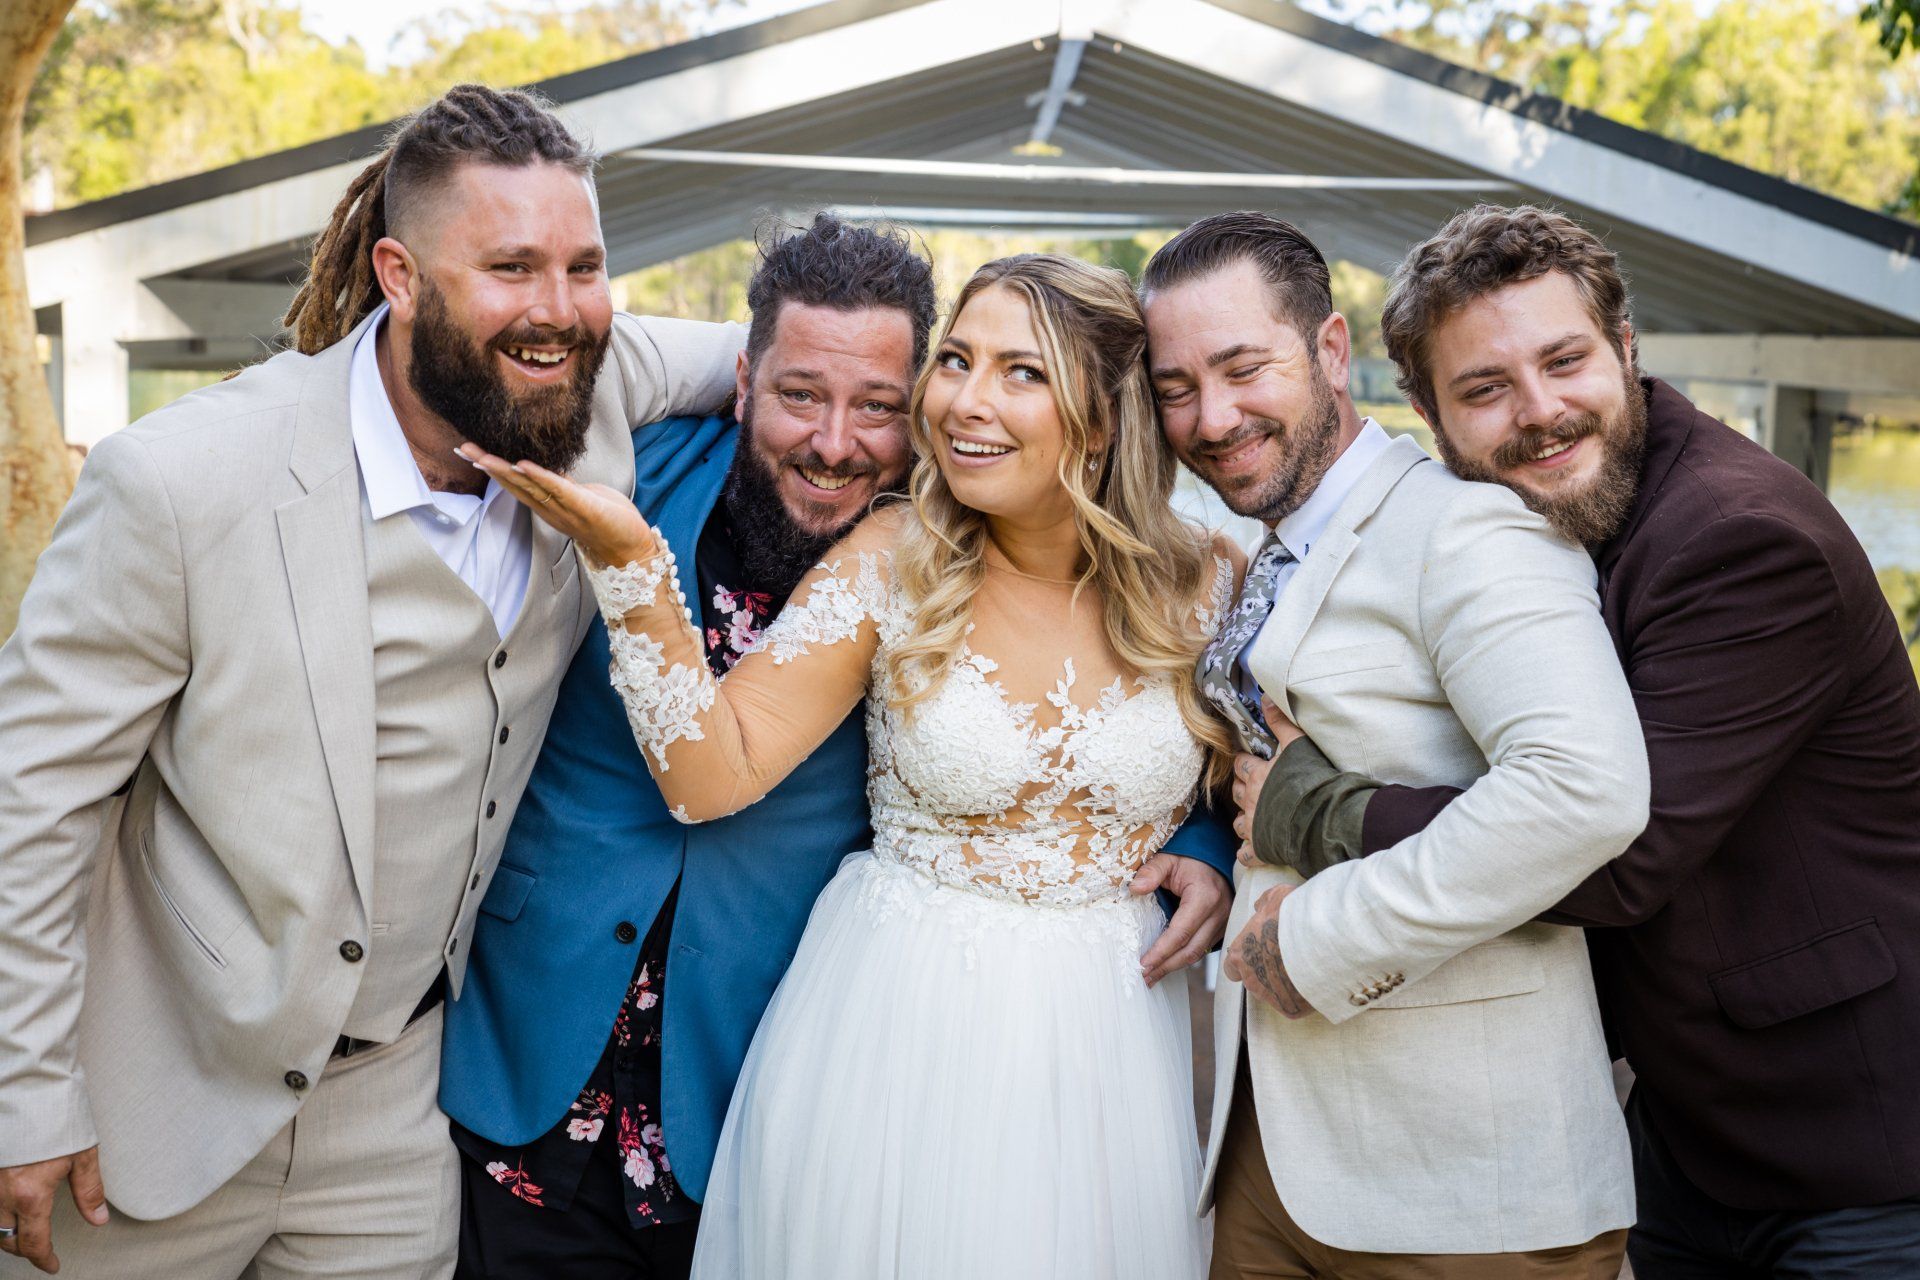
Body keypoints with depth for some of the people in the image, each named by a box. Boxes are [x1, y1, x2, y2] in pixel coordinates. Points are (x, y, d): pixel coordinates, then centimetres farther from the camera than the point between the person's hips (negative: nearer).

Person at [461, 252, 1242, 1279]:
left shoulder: (1205, 583, -5)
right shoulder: (892, 564, -9)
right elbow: (711, 773, -14)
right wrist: (629, 561, -22)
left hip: (1107, 1035, 1)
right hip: (897, 1028, -1)